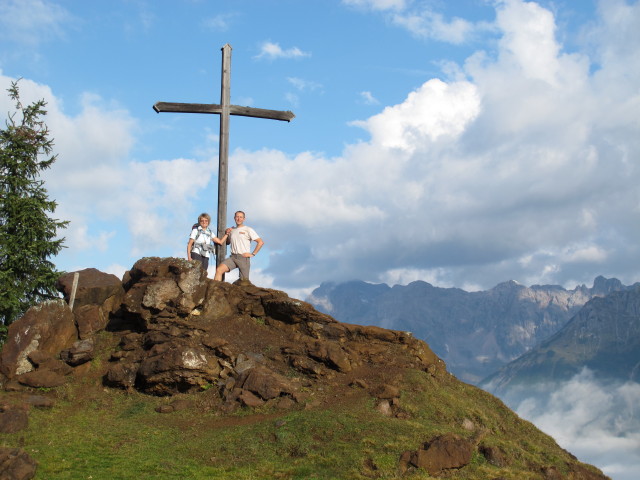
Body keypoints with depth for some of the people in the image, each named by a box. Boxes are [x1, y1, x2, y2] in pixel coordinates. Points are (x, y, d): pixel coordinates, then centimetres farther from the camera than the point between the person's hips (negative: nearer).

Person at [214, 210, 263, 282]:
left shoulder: (248, 230, 1)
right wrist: (227, 234, 12)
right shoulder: (232, 230, 16)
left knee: (244, 281, -3)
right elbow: (227, 242, 32)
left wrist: (253, 254, -9)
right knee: (219, 270, -18)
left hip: (243, 257, -4)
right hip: (233, 257, 4)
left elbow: (260, 242, -5)